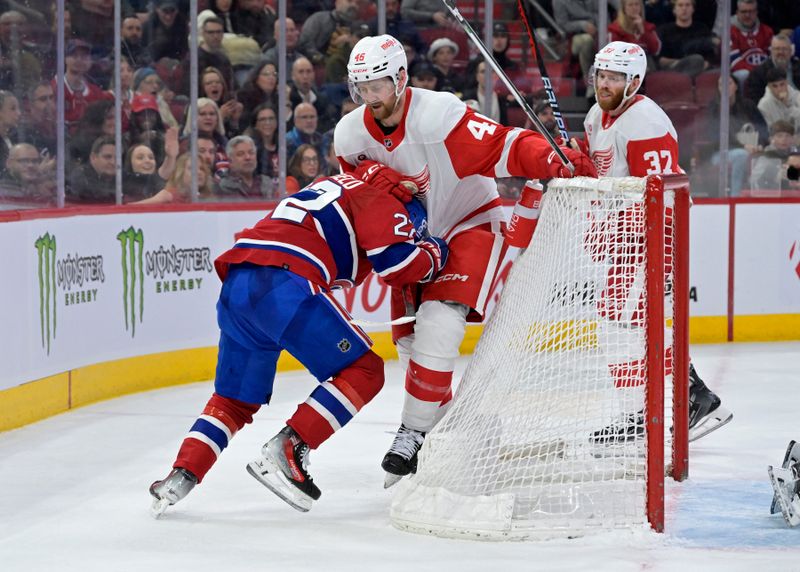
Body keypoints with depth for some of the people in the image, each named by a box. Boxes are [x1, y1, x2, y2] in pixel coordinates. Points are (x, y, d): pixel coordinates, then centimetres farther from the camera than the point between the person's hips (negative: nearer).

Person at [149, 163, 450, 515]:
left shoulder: (334, 187, 35)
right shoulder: (377, 198, 10)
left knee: (235, 398, 20)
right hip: (282, 284, -8)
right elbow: (399, 264, -3)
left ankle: (181, 477, 5)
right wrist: (434, 253, 17)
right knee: (363, 372, 0)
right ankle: (284, 452, -12)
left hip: (235, 285, 8)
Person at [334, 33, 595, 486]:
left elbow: (504, 146, -34)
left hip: (471, 223, -7)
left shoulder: (437, 114, -29)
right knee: (408, 336, 7)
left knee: (438, 324, -21)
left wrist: (555, 162, -49)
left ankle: (415, 433, -13)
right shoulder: (351, 135, -8)